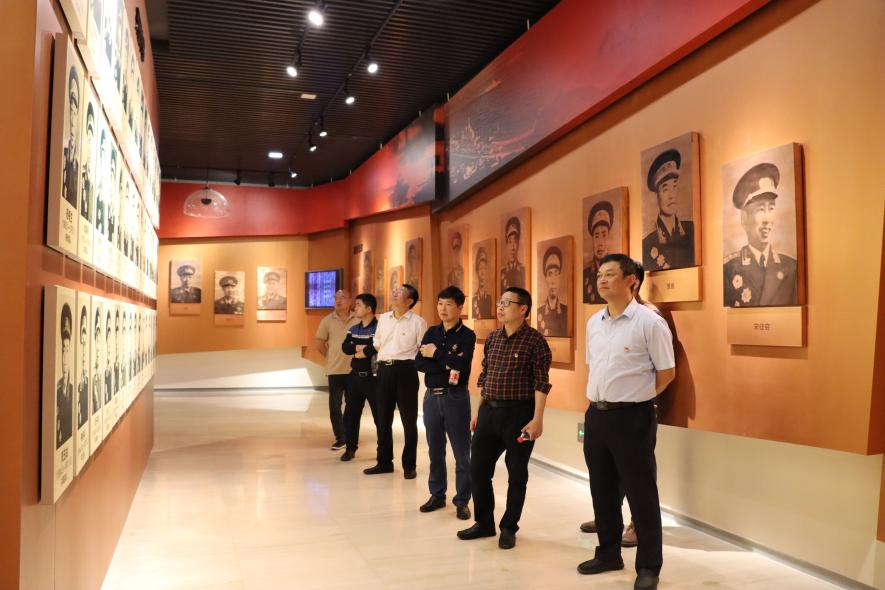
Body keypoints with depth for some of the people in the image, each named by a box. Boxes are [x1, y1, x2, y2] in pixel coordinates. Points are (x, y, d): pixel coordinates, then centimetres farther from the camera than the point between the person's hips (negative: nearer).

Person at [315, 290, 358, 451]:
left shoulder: (358, 320, -2)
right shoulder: (328, 320, 0)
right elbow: (319, 343, 4)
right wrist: (331, 357, 5)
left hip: (354, 370, 0)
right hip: (335, 370, 0)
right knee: (335, 405, 2)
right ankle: (340, 438, 13)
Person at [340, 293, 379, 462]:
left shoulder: (379, 327, -11)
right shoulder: (353, 329, 11)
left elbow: (379, 348, -26)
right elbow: (345, 347, -2)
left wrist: (360, 352, -11)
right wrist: (361, 347, -17)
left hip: (372, 377, -7)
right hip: (355, 376, 7)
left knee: (379, 415, 2)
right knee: (350, 414, 12)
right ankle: (350, 448, 25)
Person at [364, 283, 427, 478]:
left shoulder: (418, 322, -5)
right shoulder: (383, 318, 11)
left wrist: (405, 360, -11)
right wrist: (384, 358, 12)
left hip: (406, 370, -5)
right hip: (384, 369, 5)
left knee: (409, 420, 2)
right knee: (383, 418, 11)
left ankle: (409, 465, 14)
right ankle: (384, 462, 24)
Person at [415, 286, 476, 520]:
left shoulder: (467, 335, -6)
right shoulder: (432, 332, 8)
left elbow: (461, 364, -22)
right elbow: (419, 363, -3)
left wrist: (436, 354, -11)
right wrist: (446, 365, -15)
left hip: (456, 397, -5)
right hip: (432, 397, 5)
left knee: (462, 452, 3)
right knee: (435, 450, 14)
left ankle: (462, 501, 14)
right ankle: (437, 495, 27)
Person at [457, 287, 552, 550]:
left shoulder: (534, 340, -10)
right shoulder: (492, 338, 9)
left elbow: (541, 383, -12)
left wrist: (537, 419, -18)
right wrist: (478, 412, 15)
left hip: (518, 413, -6)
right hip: (489, 411, 6)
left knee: (516, 474, 6)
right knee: (478, 469, 10)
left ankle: (509, 528, 22)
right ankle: (484, 523, 27)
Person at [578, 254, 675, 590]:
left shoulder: (649, 322, -11)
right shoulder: (594, 322, 9)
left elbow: (667, 372, -6)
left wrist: (634, 399, 0)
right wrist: (601, 400, 12)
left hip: (631, 417, -6)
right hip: (596, 414, 7)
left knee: (640, 492, 3)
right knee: (602, 489, 16)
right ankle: (608, 554, 33)